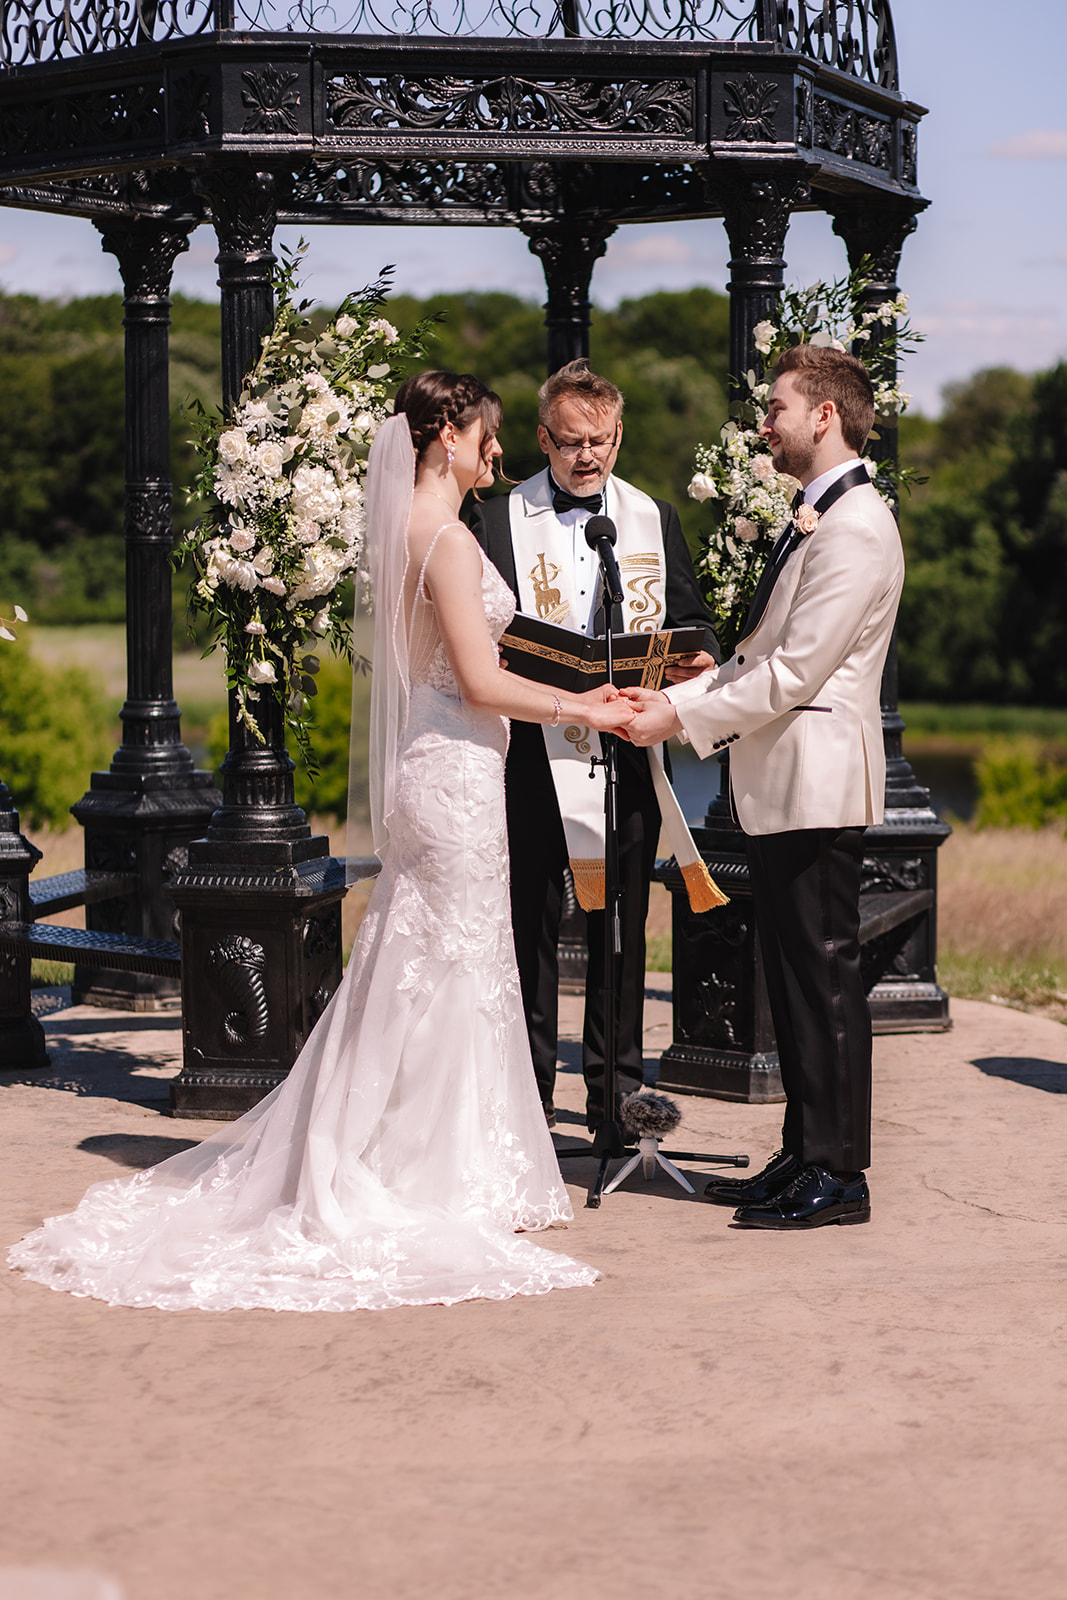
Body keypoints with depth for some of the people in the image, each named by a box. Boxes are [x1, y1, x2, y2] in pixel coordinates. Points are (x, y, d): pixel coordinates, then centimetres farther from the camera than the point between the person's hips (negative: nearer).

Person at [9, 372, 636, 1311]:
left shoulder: (413, 529, 13)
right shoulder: (446, 538, -16)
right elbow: (482, 682, -19)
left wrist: (572, 699, 21)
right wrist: (584, 709, -8)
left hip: (430, 767, 10)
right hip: (457, 774, -10)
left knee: (418, 975, 14)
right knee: (451, 971, -2)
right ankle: (444, 1187, 5)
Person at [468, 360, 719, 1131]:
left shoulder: (654, 519, 11)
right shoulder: (496, 519, 2)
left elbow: (692, 622, 14)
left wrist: (695, 656, -8)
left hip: (627, 755, 2)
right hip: (531, 756, -2)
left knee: (622, 927, 8)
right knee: (530, 929, 3)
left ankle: (618, 1088, 18)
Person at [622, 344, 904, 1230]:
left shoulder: (856, 527, -15)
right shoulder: (815, 519, 18)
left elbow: (795, 671, -19)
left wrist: (682, 716, -14)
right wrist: (676, 696, 8)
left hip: (817, 786, -10)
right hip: (780, 789, 10)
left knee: (825, 978, -5)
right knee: (792, 979, 13)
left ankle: (836, 1175, 0)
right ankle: (805, 1158, 21)